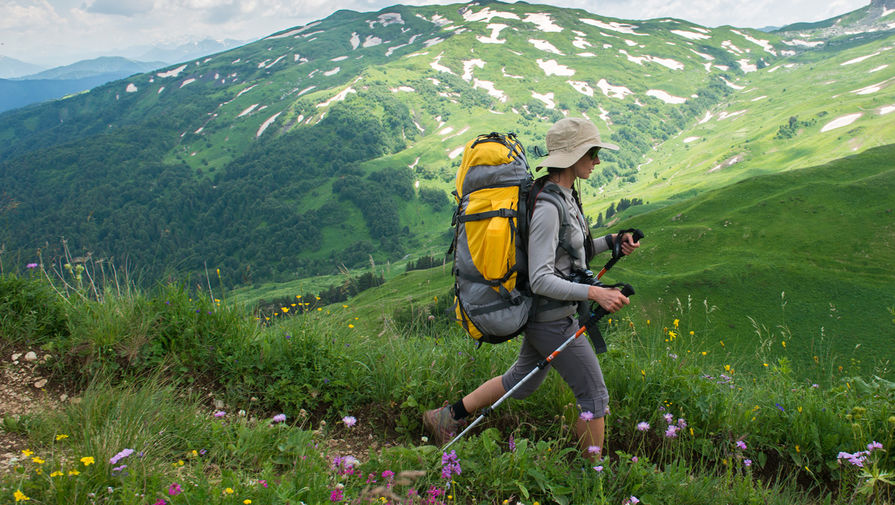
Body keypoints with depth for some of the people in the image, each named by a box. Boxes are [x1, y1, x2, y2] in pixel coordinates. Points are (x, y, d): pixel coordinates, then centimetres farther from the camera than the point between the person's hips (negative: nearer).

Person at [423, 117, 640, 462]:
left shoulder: (564, 196, 6)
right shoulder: (547, 207, -25)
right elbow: (540, 280, -28)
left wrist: (611, 242, 7)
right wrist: (595, 293, -33)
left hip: (545, 315, 10)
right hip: (553, 319, -10)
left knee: (523, 381, 25)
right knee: (595, 396, 4)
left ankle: (447, 417, 36)